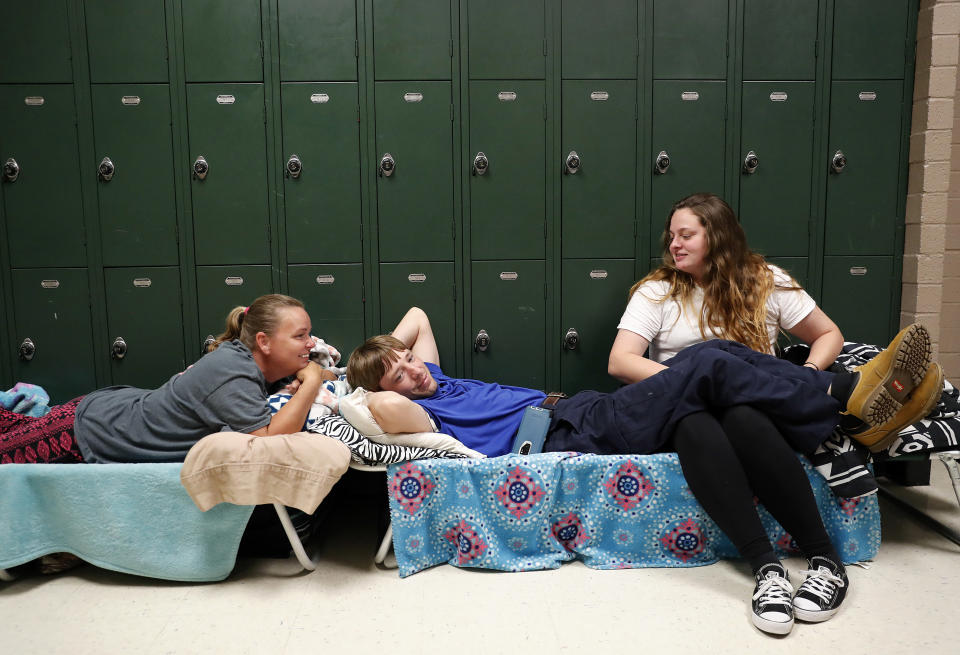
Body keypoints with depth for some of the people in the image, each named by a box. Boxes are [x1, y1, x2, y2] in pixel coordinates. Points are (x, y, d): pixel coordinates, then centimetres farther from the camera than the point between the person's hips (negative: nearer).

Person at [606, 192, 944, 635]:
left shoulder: (765, 282, 10)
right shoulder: (657, 291, 8)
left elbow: (829, 335, 16)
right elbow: (619, 362, -4)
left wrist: (806, 375, -6)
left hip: (754, 406, 0)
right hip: (685, 411, 0)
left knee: (742, 418, -37)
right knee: (694, 426, -37)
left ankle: (825, 558, -30)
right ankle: (766, 568, -38)